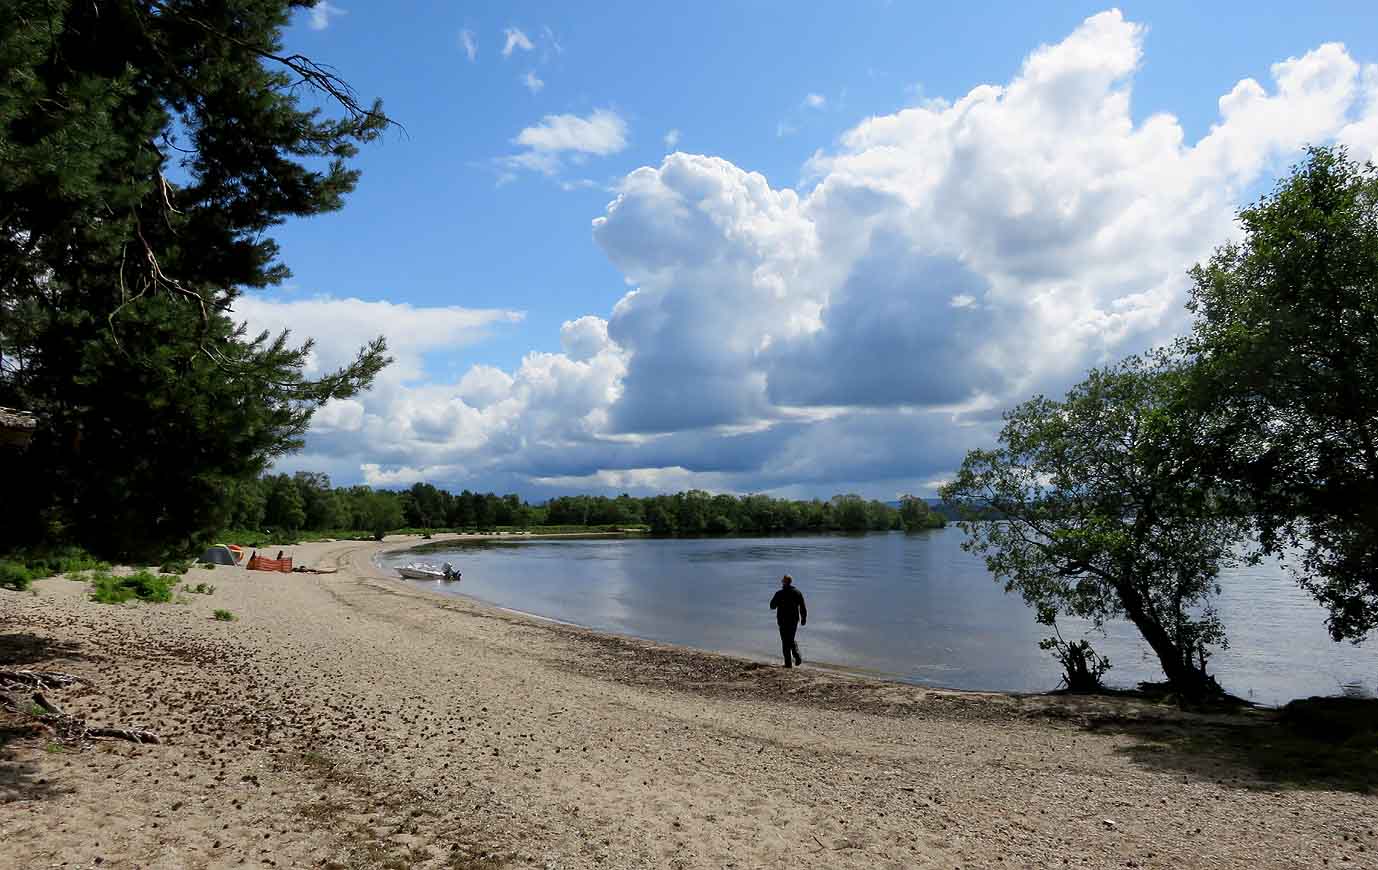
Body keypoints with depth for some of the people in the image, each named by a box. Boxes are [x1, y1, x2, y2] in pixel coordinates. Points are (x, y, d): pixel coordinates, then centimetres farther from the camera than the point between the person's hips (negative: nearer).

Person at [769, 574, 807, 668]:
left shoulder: (779, 594, -12)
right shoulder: (798, 593, 0)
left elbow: (772, 606, -2)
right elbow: (803, 608, 2)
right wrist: (804, 619, 13)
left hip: (783, 621, -4)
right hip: (794, 621, 4)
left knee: (786, 642, 4)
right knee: (791, 639, 21)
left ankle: (788, 663, 2)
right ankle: (798, 656, 4)